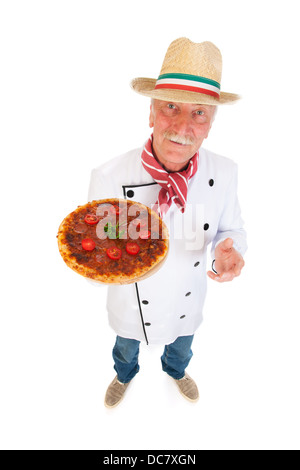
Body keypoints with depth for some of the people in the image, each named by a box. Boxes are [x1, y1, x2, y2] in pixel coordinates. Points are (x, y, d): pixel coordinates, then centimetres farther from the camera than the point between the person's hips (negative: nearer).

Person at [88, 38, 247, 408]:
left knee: (181, 350, 36)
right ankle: (125, 376, 71)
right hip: (130, 307, -1)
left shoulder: (224, 173, -22)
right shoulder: (108, 178, -31)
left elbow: (230, 229, -6)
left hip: (187, 306, 3)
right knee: (126, 350, 33)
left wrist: (228, 251, -29)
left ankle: (176, 371, 74)